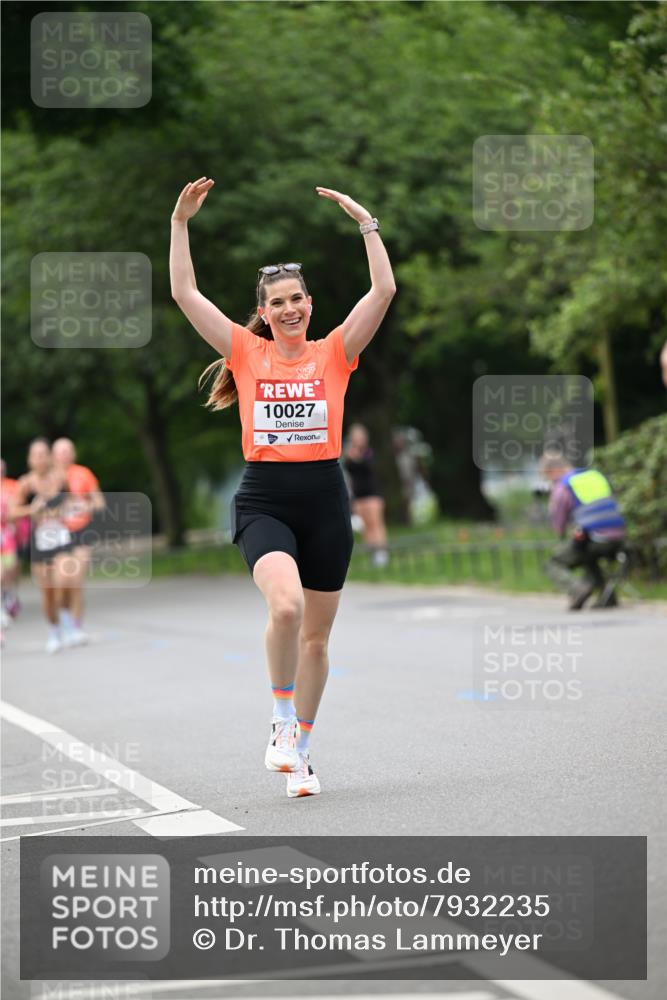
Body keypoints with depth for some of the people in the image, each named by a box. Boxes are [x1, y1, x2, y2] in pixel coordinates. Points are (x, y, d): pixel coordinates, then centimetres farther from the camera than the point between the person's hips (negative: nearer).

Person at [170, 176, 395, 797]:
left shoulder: (333, 353, 6)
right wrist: (180, 222, -1)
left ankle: (300, 751, 25)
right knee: (285, 605, -28)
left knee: (315, 635, 9)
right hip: (263, 501, -2)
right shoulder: (247, 352, 6)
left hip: (325, 499, 2)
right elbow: (185, 294, 2)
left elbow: (384, 291, -3)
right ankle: (282, 723, -7)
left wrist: (365, 222, -6)